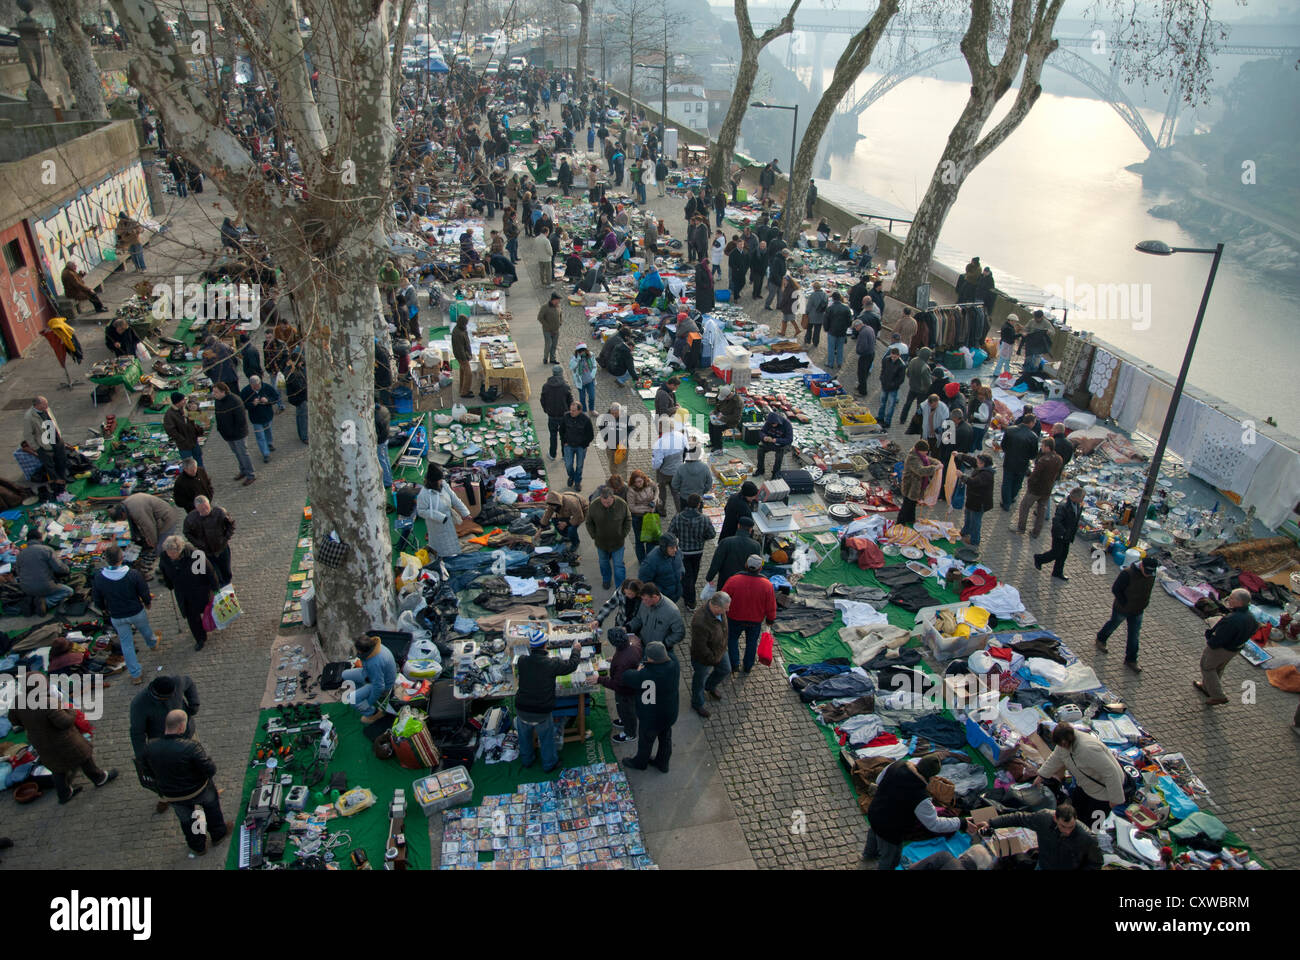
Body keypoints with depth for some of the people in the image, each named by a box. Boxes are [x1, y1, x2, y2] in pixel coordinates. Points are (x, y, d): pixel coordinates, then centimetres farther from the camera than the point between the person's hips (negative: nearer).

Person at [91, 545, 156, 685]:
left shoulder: (98, 578, -21)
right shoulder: (133, 574, -26)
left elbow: (97, 600, -5)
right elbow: (145, 593, -12)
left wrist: (105, 609, 17)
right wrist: (148, 603, 10)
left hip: (117, 617, 1)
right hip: (137, 612, -1)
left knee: (126, 644, 15)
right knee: (145, 629, 31)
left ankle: (135, 674, 23)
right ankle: (152, 644, 63)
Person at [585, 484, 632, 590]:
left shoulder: (622, 504, -20)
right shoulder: (594, 505, -19)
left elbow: (628, 520, -2)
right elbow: (589, 523, -1)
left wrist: (624, 535, -4)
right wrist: (594, 537, -4)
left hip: (617, 542, -2)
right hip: (601, 542, 2)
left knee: (618, 565, 3)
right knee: (603, 562, 22)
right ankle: (606, 580, 48)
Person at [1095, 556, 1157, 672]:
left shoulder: (1152, 575, -11)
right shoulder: (1127, 573, -30)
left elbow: (1148, 591, 8)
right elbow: (1115, 589, -22)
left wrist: (1144, 604, 2)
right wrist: (1125, 604, -20)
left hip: (1137, 612, 5)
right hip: (1122, 609, -5)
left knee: (1134, 636, 10)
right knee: (1113, 624, 20)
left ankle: (1130, 660, 23)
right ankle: (1101, 639, 49)